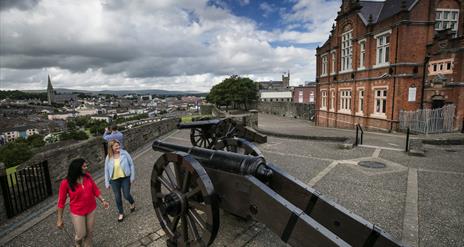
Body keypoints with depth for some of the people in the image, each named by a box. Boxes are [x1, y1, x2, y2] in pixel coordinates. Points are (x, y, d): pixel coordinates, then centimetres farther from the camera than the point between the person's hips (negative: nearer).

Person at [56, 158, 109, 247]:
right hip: (77, 212, -3)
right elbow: (61, 201, -12)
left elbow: (95, 189, 3)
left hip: (91, 209, 3)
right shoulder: (66, 183, -20)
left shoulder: (87, 176, -9)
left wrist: (102, 200, 3)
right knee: (81, 235, 12)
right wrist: (59, 219, -7)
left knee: (90, 232, 16)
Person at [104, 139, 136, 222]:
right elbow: (106, 170, 4)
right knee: (117, 197, 11)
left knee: (126, 195, 1)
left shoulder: (124, 153, -10)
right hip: (114, 180, 2)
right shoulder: (108, 157, -4)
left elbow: (131, 164, -5)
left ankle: (132, 203, 36)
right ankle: (121, 213, 31)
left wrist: (132, 176, -6)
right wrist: (107, 183, 5)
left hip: (125, 178, -2)